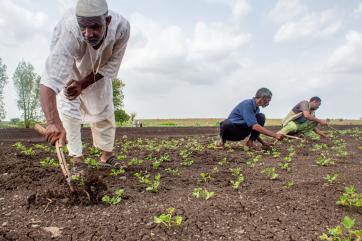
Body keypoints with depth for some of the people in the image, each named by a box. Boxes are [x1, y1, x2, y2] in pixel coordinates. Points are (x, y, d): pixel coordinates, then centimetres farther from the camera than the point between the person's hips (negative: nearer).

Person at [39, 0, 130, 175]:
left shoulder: (121, 27, -38)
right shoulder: (70, 33, -47)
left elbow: (111, 66, -22)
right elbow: (50, 80, -58)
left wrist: (83, 84, -33)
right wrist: (53, 122, -71)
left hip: (98, 70, 3)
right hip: (68, 64, -2)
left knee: (103, 109, 8)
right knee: (68, 109, -13)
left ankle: (106, 155, 27)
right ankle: (77, 158, 4)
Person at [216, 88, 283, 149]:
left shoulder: (256, 109, 5)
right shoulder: (247, 104, -23)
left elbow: (253, 129, 14)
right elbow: (254, 126, -32)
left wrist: (263, 143, 4)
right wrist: (275, 135, -32)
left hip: (241, 133, 7)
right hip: (231, 132, -6)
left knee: (261, 117, -11)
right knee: (227, 123, -43)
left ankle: (250, 141, -8)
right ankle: (222, 139, -9)